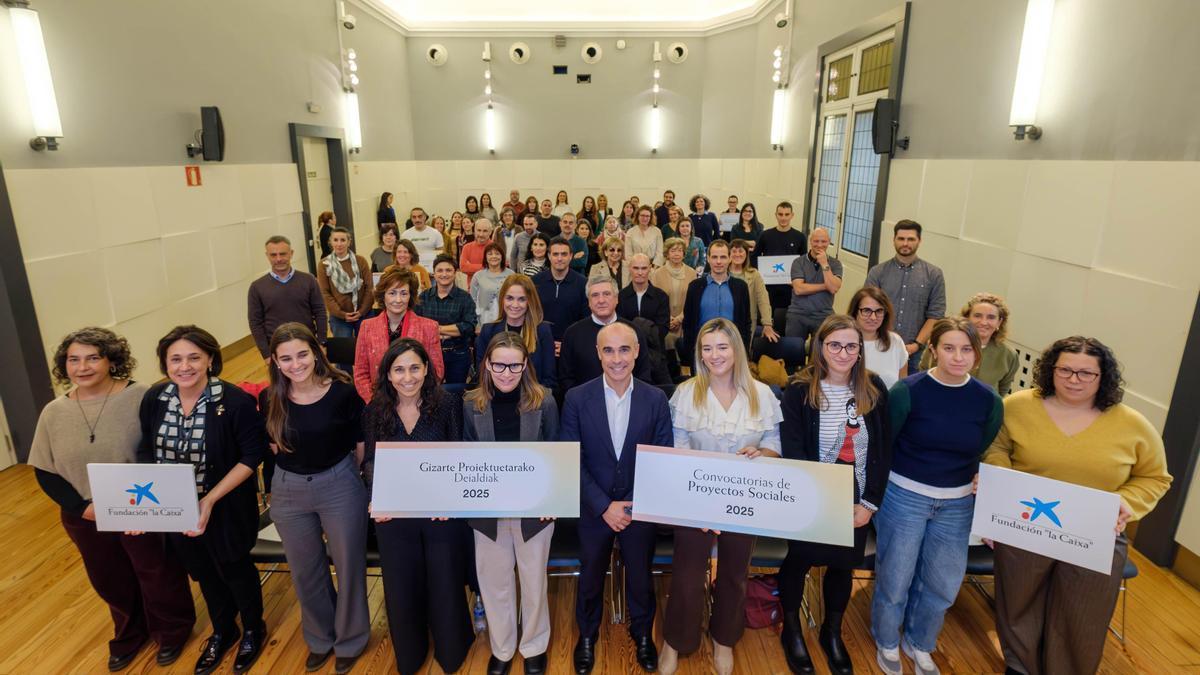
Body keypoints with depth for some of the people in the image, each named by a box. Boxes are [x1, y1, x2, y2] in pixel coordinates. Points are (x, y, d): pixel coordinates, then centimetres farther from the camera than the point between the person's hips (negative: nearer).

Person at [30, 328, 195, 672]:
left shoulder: (140, 398, -18)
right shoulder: (53, 413, -3)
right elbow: (44, 472, 1)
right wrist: (82, 507, -13)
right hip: (85, 520, 5)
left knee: (158, 576, 14)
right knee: (110, 582, 24)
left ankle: (172, 631, 41)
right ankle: (130, 634, 50)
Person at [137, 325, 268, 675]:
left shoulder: (235, 402, -25)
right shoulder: (154, 399, -10)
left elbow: (251, 456, -20)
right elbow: (146, 452, 1)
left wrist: (210, 501, -24)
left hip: (225, 508, -5)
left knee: (234, 569, 18)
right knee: (203, 571, 26)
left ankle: (253, 630, 46)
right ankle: (223, 631, 52)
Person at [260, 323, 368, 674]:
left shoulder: (342, 391, -18)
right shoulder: (269, 399, -10)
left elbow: (361, 445, -5)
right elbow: (274, 444, 8)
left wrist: (340, 473, 3)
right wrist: (299, 467, 6)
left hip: (340, 487, -3)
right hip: (288, 491, 3)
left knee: (348, 566, 13)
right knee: (305, 572, 20)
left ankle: (350, 639, 39)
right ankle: (320, 638, 46)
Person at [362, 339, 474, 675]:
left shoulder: (447, 404, -13)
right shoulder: (375, 411, -5)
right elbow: (370, 461, 4)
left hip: (442, 512, -2)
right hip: (394, 516, 2)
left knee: (445, 585, 15)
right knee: (401, 589, 19)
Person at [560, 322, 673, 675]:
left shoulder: (656, 399, -9)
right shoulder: (576, 398, -11)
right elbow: (572, 461, -10)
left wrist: (632, 505, -12)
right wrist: (604, 506, -14)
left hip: (641, 508, 1)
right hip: (594, 508, 0)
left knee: (640, 576, 19)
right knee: (590, 577, 18)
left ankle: (643, 634, 47)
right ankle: (587, 636, 45)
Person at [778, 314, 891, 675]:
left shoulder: (874, 388, -5)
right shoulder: (799, 391, -14)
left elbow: (883, 450, -2)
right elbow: (793, 453, -16)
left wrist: (870, 503, -8)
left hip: (857, 502, 3)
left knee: (843, 564, 18)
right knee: (799, 561, 13)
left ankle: (832, 633, 43)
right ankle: (791, 630, 38)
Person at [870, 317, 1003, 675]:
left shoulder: (989, 400, -5)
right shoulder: (908, 390, -15)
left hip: (957, 503, 4)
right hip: (904, 496, -3)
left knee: (944, 583, 16)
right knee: (894, 577, 11)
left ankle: (919, 645, 42)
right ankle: (886, 643, 37)